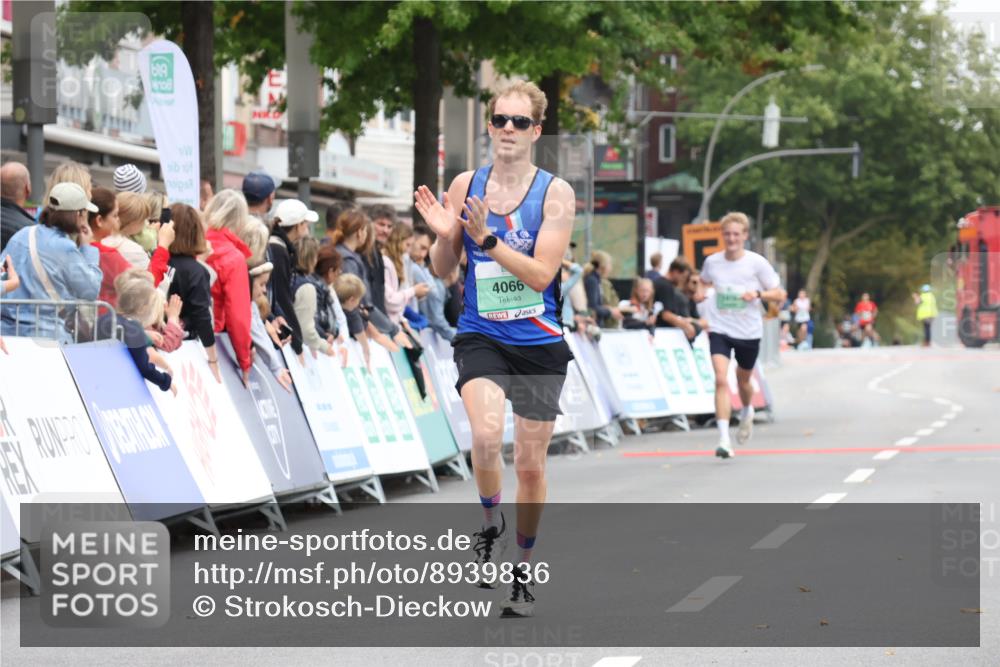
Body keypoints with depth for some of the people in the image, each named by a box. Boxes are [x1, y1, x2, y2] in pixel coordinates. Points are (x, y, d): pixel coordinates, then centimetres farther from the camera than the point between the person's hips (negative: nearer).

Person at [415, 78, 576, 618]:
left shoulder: (555, 193, -6)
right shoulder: (465, 185, 2)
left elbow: (540, 273, -15)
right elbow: (442, 270, 9)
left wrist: (485, 237, -24)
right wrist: (443, 234, -12)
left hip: (539, 343, 0)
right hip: (481, 338, 0)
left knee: (530, 462, 7)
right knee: (487, 437, -26)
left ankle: (523, 569, 25)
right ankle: (491, 524, 1)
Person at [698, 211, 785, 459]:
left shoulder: (757, 263, -8)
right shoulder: (712, 262, -1)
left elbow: (779, 295, -5)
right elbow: (704, 282, 23)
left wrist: (758, 294, -21)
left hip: (749, 332, 0)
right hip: (720, 329, 0)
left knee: (743, 380, 19)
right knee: (721, 380, -19)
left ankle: (747, 413, 55)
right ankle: (724, 439, -23)